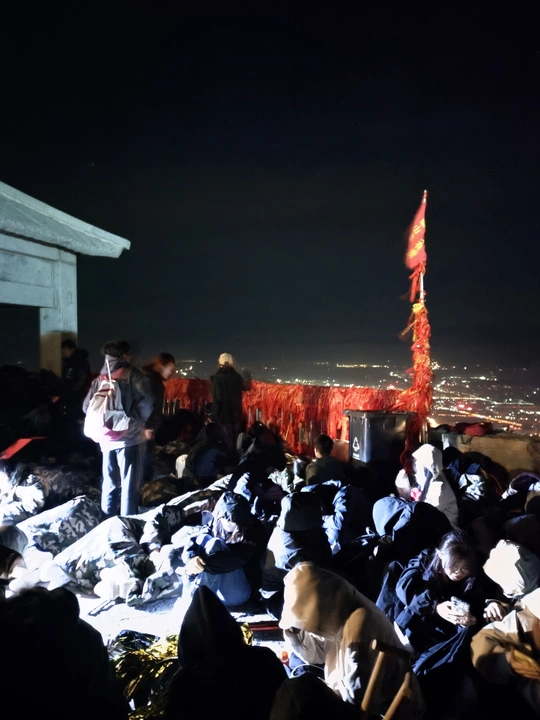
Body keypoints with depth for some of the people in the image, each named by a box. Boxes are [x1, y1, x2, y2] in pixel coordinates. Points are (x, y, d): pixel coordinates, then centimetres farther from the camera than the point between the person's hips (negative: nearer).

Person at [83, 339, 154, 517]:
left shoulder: (99, 379, 11)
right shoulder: (131, 374, -4)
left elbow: (87, 407, 10)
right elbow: (146, 401, -12)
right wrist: (140, 421, 4)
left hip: (107, 438, 5)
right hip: (130, 436, -5)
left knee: (109, 482, 15)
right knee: (129, 483, 0)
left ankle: (108, 518, 21)